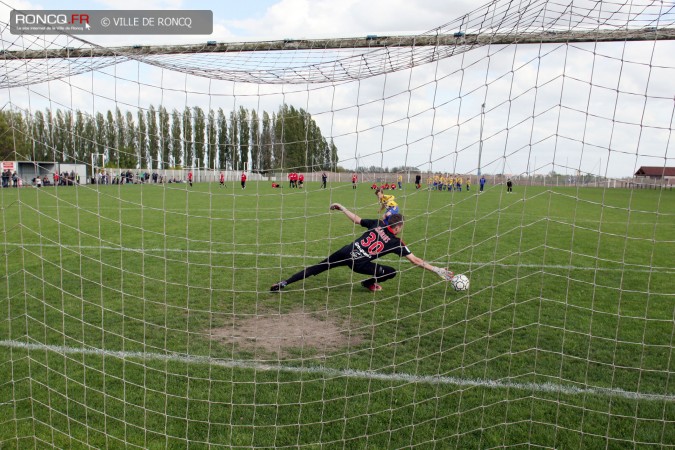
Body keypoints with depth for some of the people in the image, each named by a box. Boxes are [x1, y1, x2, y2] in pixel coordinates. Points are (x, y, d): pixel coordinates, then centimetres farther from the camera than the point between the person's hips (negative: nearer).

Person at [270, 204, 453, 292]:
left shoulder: (377, 224, 10)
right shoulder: (397, 242, 1)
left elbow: (356, 219, 14)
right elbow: (416, 261, 2)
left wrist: (341, 208, 25)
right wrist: (437, 270, 9)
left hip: (346, 251, 5)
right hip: (358, 263, -4)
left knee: (317, 268, 12)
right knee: (391, 273, 9)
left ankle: (284, 283, 8)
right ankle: (369, 284, 27)